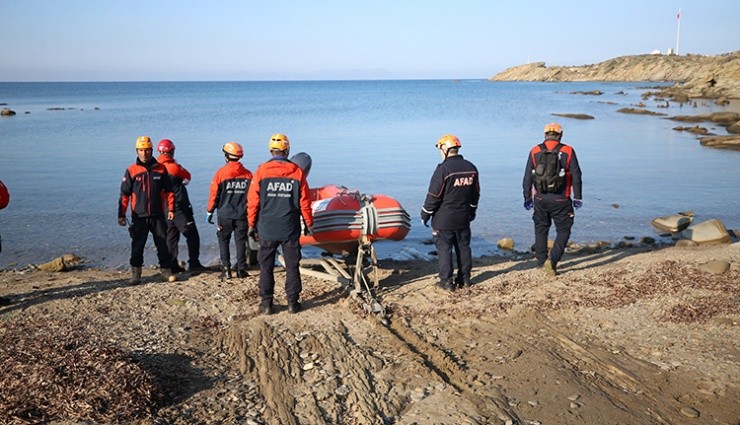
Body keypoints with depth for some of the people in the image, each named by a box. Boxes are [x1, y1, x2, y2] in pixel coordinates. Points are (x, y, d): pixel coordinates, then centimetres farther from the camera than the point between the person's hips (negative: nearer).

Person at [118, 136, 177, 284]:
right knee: (137, 246, 3)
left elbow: (168, 191, 8)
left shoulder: (160, 169, 4)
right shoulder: (131, 171, 0)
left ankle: (166, 271, 14)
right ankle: (135, 274, 12)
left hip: (158, 215, 1)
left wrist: (171, 209, 1)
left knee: (163, 244, 5)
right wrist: (121, 214, -4)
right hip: (139, 216, -1)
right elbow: (124, 194, 0)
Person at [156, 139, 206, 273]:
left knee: (171, 236, 13)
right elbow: (187, 177, 0)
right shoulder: (174, 167, -15)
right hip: (178, 206, -8)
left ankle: (173, 265, 13)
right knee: (192, 234, -2)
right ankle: (193, 263, -4)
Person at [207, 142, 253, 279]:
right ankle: (241, 269, 9)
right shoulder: (248, 174, 1)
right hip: (242, 215, 2)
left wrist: (209, 212, 6)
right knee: (241, 242, 9)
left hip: (225, 215, -2)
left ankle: (226, 269, 8)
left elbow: (214, 194, -4)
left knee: (223, 241, 11)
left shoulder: (221, 173, -6)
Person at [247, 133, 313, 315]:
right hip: (290, 229, 0)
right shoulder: (297, 171, -2)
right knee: (292, 266, 9)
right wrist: (308, 223, 12)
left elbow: (253, 201, -3)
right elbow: (305, 201, 0)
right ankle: (293, 302, 13)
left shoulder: (261, 171, -4)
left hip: (267, 228, 0)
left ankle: (266, 303, 12)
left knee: (266, 266, 9)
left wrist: (252, 224, 7)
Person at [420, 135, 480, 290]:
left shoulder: (443, 168, -17)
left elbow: (433, 195, -15)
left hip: (443, 219, -6)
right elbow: (476, 193, 14)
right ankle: (465, 278, 22)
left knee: (444, 249, 2)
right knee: (463, 247, 15)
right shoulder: (471, 168, 5)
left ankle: (446, 281, 4)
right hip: (463, 218, 6)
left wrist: (425, 215, -4)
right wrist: (471, 212, 27)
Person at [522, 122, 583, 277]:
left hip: (540, 199, 2)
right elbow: (576, 176, -2)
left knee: (541, 230, 18)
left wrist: (527, 198, 12)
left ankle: (542, 262, 26)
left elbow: (527, 177, 4)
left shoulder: (535, 151, 2)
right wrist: (578, 198, 7)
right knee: (563, 231, 8)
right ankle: (552, 260, -8)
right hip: (560, 200, -2)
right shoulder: (568, 151, -2)